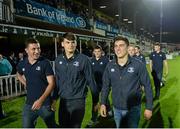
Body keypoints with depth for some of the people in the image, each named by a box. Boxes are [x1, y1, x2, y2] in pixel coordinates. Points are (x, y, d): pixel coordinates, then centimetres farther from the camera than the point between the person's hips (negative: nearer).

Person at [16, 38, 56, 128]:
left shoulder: (45, 63, -12)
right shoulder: (22, 64, 0)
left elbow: (51, 83, -15)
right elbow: (18, 74, 24)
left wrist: (41, 100, -25)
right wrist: (25, 84, 7)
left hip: (45, 103, -3)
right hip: (29, 104, 3)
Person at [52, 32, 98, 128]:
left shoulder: (83, 59, -10)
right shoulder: (58, 60, 2)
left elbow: (91, 81, -6)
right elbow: (57, 81, 10)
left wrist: (95, 101, -3)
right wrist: (54, 98, 11)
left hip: (78, 101, -4)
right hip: (63, 101, 4)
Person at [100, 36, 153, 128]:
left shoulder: (138, 65, -13)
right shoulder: (110, 66, -4)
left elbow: (147, 86, -8)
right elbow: (106, 86, 5)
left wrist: (149, 107, -7)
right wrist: (103, 103, 0)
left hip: (133, 108, -4)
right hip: (116, 108, 4)